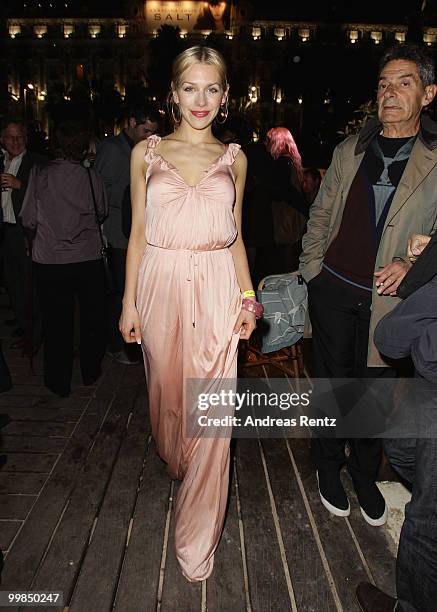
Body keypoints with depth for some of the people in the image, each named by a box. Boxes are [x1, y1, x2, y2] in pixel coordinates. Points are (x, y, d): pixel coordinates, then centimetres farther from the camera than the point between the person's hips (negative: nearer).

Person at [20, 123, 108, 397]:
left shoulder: (40, 175, -7)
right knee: (92, 317, 17)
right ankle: (91, 372, 31)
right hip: (89, 259, 0)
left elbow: (29, 220, -3)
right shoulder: (93, 177, -6)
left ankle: (59, 382, 22)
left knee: (57, 322, 11)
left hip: (50, 260, 0)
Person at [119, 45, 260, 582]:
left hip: (218, 290, 0)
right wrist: (129, 303, 1)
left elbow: (234, 235, 11)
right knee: (167, 390, 15)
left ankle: (197, 537, 17)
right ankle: (174, 462, 50)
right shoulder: (147, 152, 6)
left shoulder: (233, 159, 9)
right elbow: (138, 232, 6)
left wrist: (248, 297, 2)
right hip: (162, 286, 0)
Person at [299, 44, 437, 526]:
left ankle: (365, 477, 36)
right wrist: (312, 266, 5)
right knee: (331, 382, 12)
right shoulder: (349, 151, 6)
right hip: (333, 289, 2)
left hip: (389, 298, -1)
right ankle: (329, 469, 34)